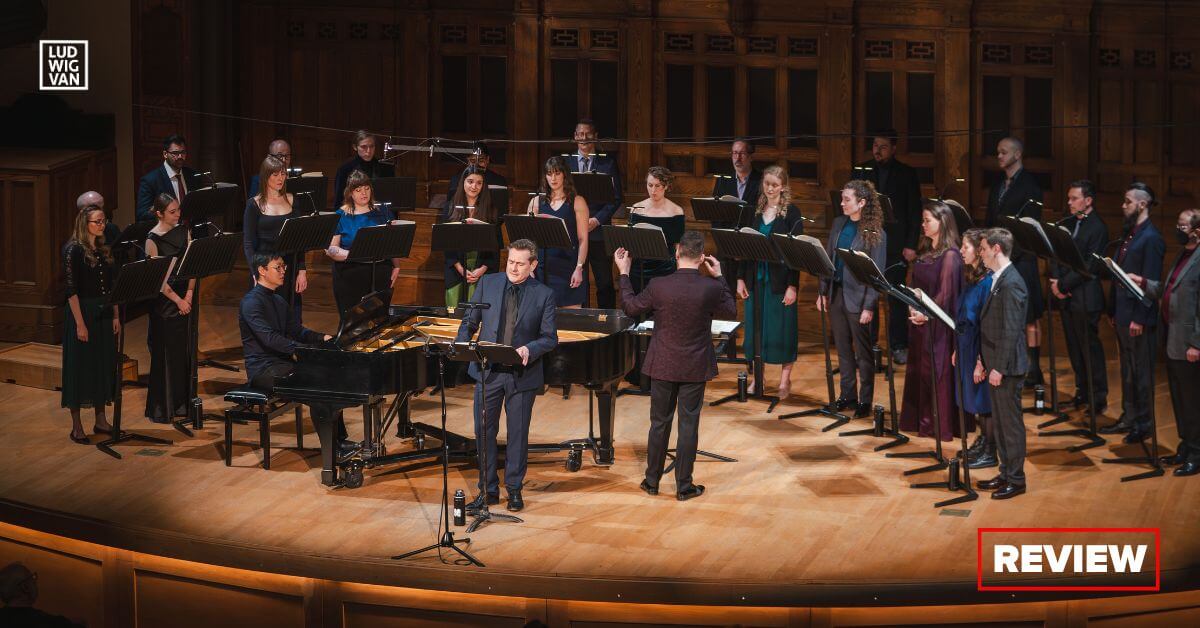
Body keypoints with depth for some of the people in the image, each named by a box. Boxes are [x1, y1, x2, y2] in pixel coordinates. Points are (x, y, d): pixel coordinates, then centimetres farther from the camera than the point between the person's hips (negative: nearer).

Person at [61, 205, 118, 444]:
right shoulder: (73, 250, -11)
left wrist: (116, 316, 7)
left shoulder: (104, 250, 10)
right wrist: (80, 324, -19)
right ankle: (76, 426, 5)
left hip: (104, 314, 7)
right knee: (80, 367, -2)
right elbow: (71, 290, -15)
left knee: (104, 365, 11)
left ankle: (100, 420, 21)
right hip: (82, 313, -7)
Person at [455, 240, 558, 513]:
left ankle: (514, 490, 21)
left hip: (522, 374, -2)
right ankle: (488, 490, 17)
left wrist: (529, 350, -23)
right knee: (484, 431, 6)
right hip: (488, 370, 2)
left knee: (518, 434, 8)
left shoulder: (544, 294, -4)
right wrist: (461, 345, -12)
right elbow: (470, 321, 6)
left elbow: (550, 337, -4)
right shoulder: (488, 283, 2)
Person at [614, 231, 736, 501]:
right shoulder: (711, 288, -15)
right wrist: (718, 277, 12)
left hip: (662, 366, 1)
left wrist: (624, 273, 12)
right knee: (689, 425, 7)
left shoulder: (658, 286, -15)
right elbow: (731, 311, 6)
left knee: (659, 423, 13)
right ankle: (684, 486, 11)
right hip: (695, 368, -1)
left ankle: (652, 481, 23)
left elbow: (630, 308, 2)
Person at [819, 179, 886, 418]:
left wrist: (869, 306, -17)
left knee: (863, 351, 5)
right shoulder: (839, 224, 6)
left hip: (858, 297, -6)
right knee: (843, 348, 14)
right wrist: (823, 291, 8)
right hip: (836, 293, 6)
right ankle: (848, 395, 26)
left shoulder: (875, 234, -12)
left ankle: (865, 400, 14)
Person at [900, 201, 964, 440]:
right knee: (918, 371, 12)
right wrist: (912, 305, 0)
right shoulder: (925, 251, 11)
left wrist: (926, 313, -22)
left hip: (937, 323, -8)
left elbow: (946, 293, -18)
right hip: (919, 319, 8)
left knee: (936, 372, -2)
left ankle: (941, 425, 5)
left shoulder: (950, 255, -14)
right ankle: (921, 420, 21)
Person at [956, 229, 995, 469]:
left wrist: (982, 359, -21)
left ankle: (990, 453, 10)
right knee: (974, 398, 17)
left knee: (984, 400, 1)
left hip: (980, 348, -9)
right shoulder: (972, 278, 9)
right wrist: (957, 349, 14)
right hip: (966, 347, 9)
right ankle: (983, 441, 29)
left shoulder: (988, 281, -19)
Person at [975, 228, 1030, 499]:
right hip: (995, 364, 10)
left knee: (1011, 423, 0)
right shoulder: (998, 280, 12)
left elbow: (1010, 331, -21)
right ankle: (1006, 473, 25)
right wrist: (982, 361, 16)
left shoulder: (1011, 283, -18)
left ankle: (1016, 480, 8)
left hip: (1007, 367, -10)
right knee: (997, 423, 16)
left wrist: (998, 368, -20)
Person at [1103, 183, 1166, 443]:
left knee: (1142, 371, 1)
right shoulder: (1129, 233, 12)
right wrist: (1113, 311, 14)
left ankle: (1143, 423, 9)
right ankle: (1128, 418, 24)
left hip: (1139, 318, -9)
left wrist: (1139, 319, -20)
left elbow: (1150, 282, -18)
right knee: (1127, 370, 15)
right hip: (1123, 314, 9)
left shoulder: (1151, 238, -15)